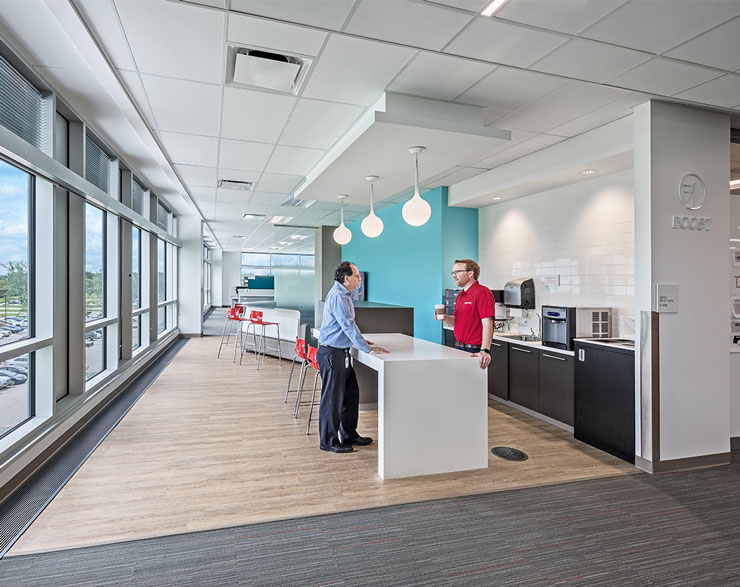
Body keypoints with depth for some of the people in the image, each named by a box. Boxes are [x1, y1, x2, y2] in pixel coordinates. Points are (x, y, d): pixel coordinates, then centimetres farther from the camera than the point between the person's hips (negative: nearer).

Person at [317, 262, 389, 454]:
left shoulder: (343, 295, 14)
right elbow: (348, 326, -23)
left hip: (341, 352, 11)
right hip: (332, 353, -11)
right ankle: (328, 441, 13)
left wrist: (361, 340, 20)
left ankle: (349, 435, 29)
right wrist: (368, 348, -20)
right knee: (332, 397, 0)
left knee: (351, 393, 16)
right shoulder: (337, 296, -19)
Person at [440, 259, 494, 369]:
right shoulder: (460, 295, 14)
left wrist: (485, 351, -30)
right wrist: (444, 318, 0)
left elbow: (487, 324, -22)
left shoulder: (482, 293, -14)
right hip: (459, 348, 8)